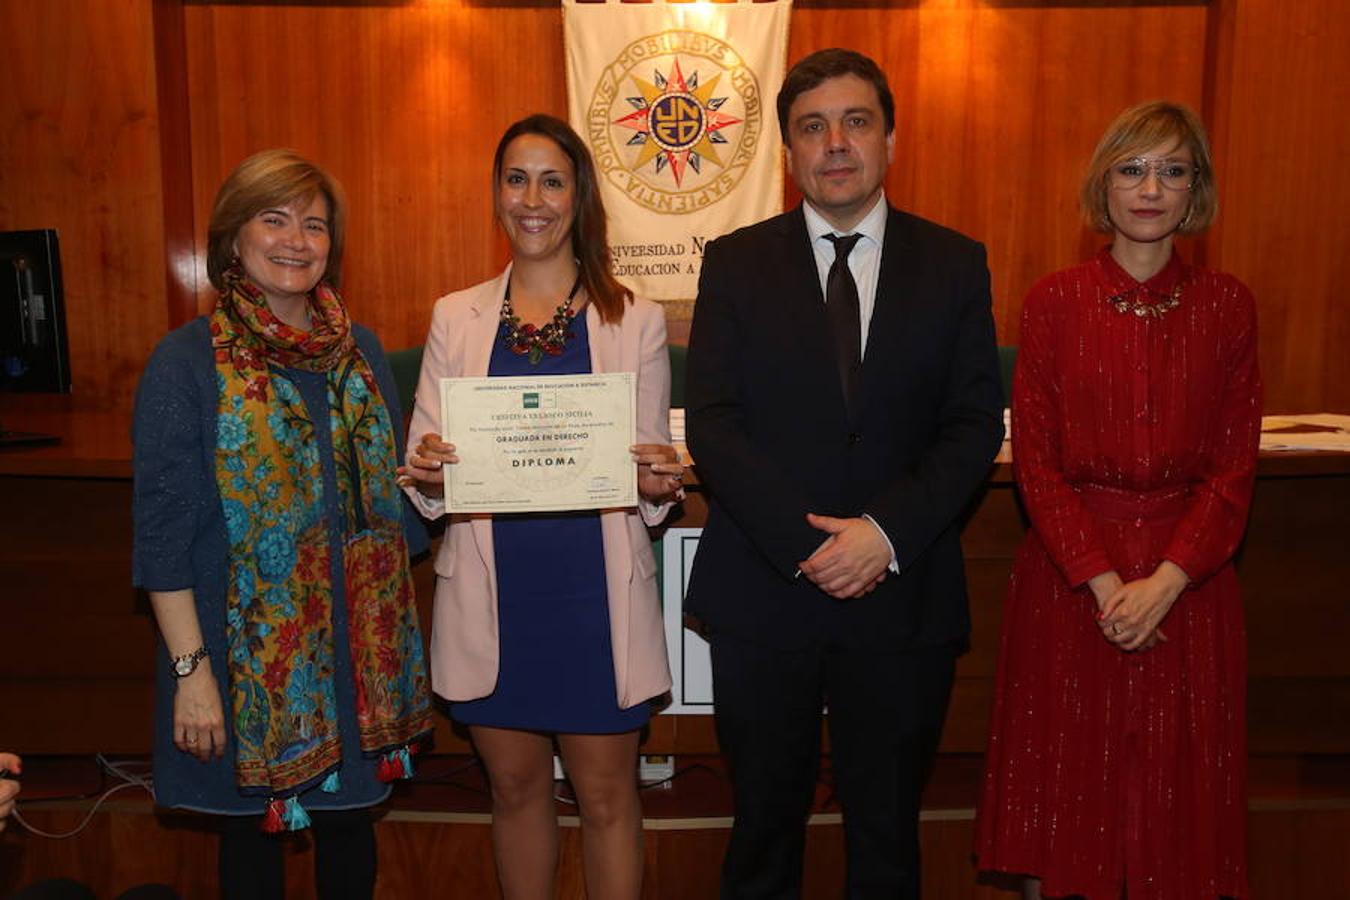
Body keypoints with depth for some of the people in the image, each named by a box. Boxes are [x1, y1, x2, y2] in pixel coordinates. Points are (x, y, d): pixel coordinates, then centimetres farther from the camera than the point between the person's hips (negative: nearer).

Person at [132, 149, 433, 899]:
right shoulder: (188, 361, -9)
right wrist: (190, 668, -13)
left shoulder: (361, 349, 4)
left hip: (357, 642, 4)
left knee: (348, 816, 17)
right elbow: (164, 530, -10)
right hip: (248, 652, -3)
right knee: (254, 826, 14)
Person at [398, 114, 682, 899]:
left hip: (596, 591, -1)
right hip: (493, 594, 2)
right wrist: (427, 473, -17)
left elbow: (657, 466, 3)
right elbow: (425, 466, 5)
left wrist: (659, 486, -20)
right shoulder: (456, 318, 6)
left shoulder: (635, 320, 1)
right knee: (517, 786, 16)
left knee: (608, 794, 9)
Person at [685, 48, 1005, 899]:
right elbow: (712, 421, -5)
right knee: (765, 822, 16)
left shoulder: (955, 264, 4)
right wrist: (804, 541, -16)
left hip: (904, 595, 1)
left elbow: (977, 422, -2)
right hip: (762, 593, 0)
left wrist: (888, 530, -16)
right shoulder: (736, 263, 2)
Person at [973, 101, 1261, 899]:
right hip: (1069, 577, -1)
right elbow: (1035, 463, -4)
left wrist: (1164, 581, -13)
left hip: (1188, 581, 1)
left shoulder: (1227, 306, 3)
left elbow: (1234, 470, -1)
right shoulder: (1054, 302, -1)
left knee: (1177, 792, 10)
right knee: (1063, 791, 8)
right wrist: (1104, 582, -13)